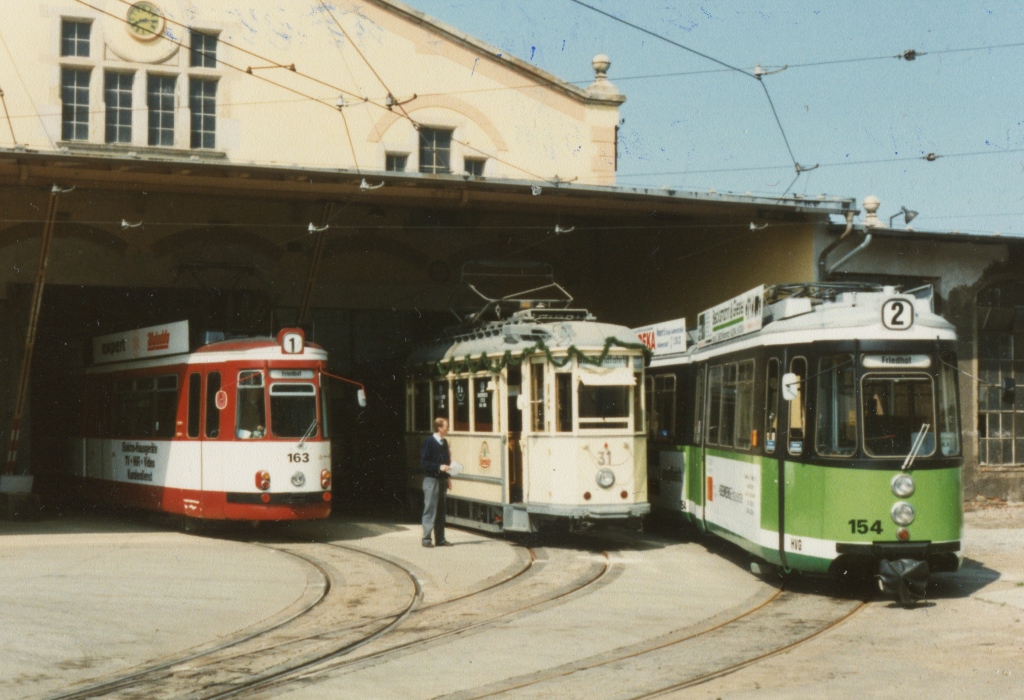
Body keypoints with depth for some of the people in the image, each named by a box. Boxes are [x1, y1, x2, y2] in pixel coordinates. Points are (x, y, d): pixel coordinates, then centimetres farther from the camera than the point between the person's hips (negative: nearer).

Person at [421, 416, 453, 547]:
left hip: (441, 480, 7)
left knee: (440, 510, 10)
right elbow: (424, 462, -14)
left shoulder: (444, 442, 12)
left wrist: (447, 477, 13)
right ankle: (426, 539, -1)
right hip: (431, 479, -7)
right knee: (430, 510, -5)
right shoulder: (429, 442, -10)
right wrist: (439, 467, -22)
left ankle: (440, 539, 15)